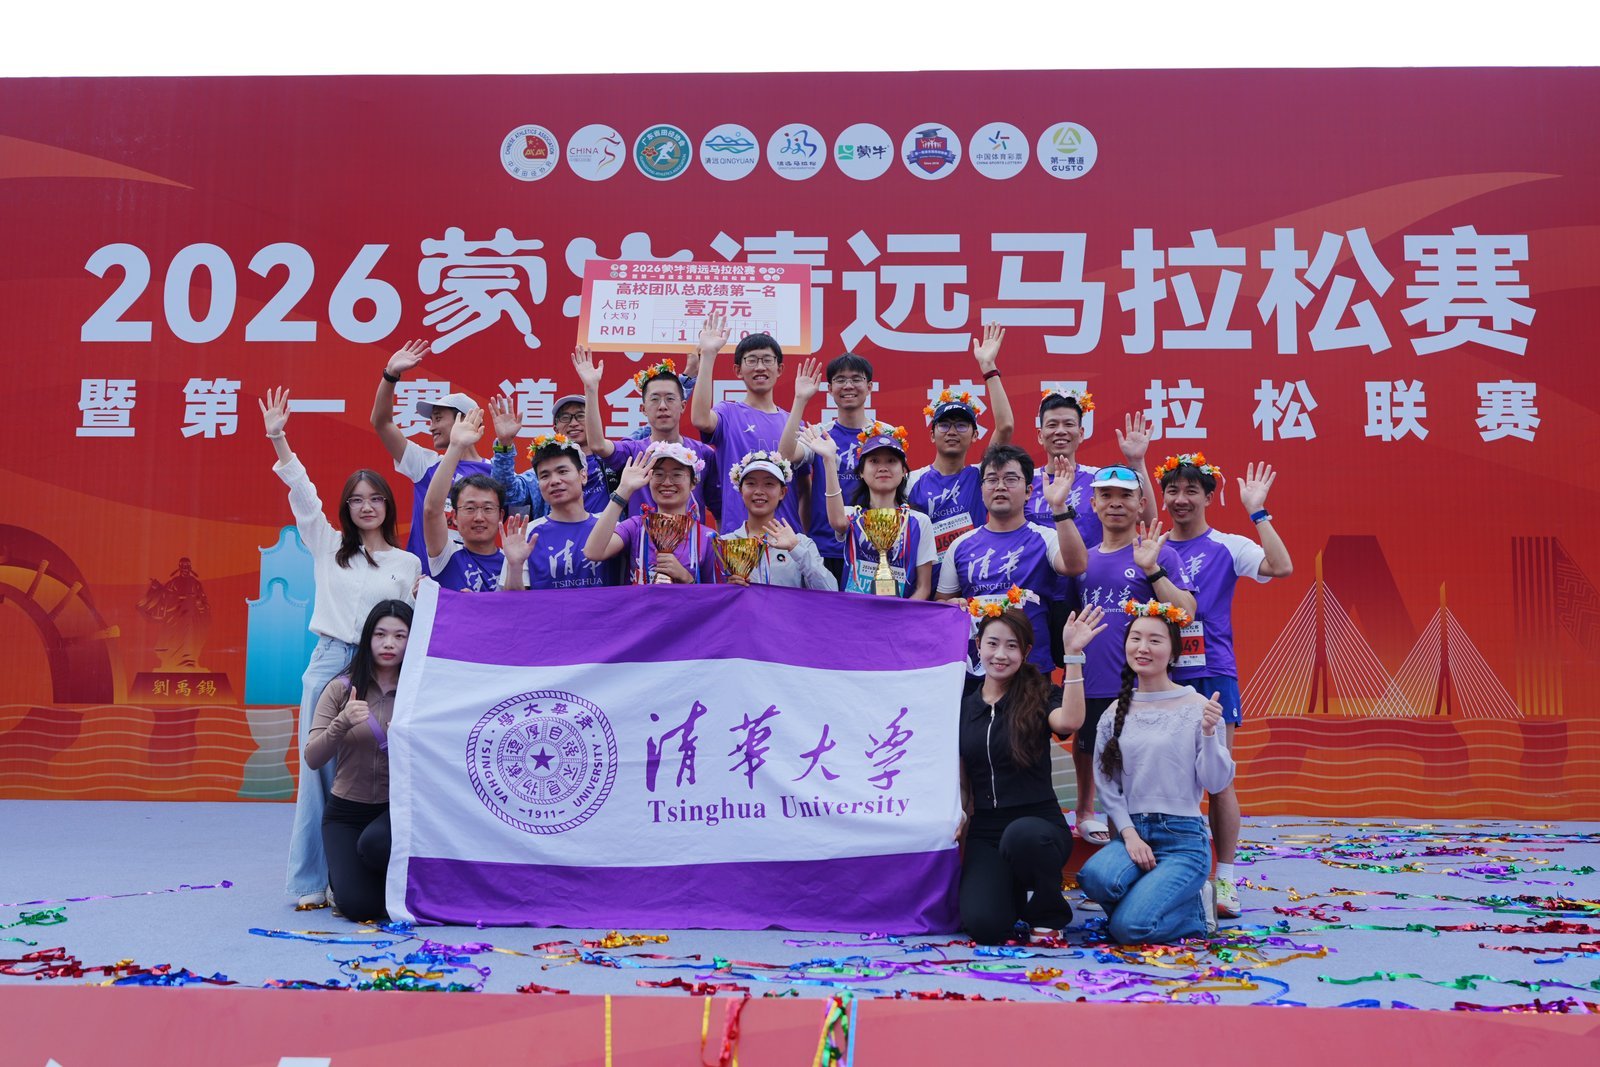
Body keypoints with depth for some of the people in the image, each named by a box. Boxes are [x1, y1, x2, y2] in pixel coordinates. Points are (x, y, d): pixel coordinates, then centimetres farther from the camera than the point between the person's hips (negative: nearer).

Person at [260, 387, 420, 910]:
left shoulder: (408, 564, 9)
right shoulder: (328, 546, 10)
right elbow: (302, 493, 1)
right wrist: (277, 438, -6)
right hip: (328, 665, 0)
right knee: (318, 772, -1)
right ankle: (310, 882, 6)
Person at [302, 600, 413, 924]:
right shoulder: (341, 689, -3)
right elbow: (312, 759, -10)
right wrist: (341, 724, -28)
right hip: (346, 811, 1)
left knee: (374, 843, -35)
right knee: (357, 906, -18)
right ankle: (341, 879, 19)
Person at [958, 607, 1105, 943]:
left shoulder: (1039, 698, 1)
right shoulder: (964, 706, 10)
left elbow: (1069, 721, -24)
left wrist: (1072, 653, -25)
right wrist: (956, 819, -1)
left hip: (1038, 823, -2)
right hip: (984, 830, 2)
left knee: (1021, 835, -41)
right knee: (983, 926, -24)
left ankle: (1049, 912, -8)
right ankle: (1012, 892, 14)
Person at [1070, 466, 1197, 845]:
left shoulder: (1159, 555, 1)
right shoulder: (1084, 558, 14)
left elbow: (1185, 613, -10)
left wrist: (1151, 568, -19)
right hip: (1088, 687, 5)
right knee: (1089, 757, 14)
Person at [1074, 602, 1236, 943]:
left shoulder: (1197, 707, -3)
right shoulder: (1116, 713, 7)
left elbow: (1216, 784, -4)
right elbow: (1107, 786, 3)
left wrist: (1209, 734, -19)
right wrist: (1129, 833, -10)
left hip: (1183, 837, -3)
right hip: (1132, 831, 3)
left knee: (1129, 928, -21)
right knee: (1095, 878, -32)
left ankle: (1195, 907, 10)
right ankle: (1147, 895, 3)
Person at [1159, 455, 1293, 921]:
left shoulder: (1227, 547, 1)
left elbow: (1282, 567, -14)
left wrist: (1257, 511, -16)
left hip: (1212, 674, -3)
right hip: (1161, 674, 3)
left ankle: (1224, 879, 6)